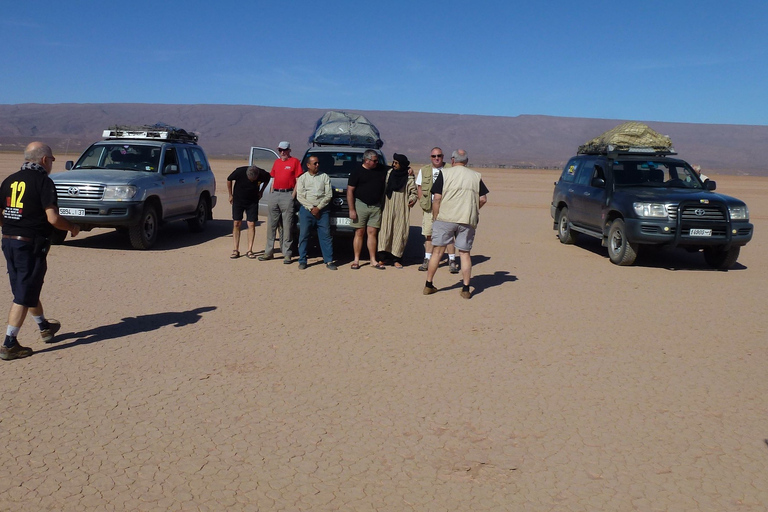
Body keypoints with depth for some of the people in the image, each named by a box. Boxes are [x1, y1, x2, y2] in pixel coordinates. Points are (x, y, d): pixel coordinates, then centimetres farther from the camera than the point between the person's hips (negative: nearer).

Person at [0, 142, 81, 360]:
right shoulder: (43, 181, -12)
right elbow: (53, 218, -20)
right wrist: (72, 227, -2)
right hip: (31, 244, -8)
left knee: (29, 288, 22)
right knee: (23, 296, -1)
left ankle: (45, 328, 40)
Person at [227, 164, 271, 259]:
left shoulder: (262, 174, -20)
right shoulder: (240, 171, -23)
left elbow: (267, 179, 6)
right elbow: (229, 180, -3)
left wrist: (261, 191, 3)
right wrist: (230, 195, 2)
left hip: (253, 202, 0)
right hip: (238, 200, 0)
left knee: (251, 225, -6)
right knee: (236, 224, -3)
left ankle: (250, 250, 0)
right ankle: (236, 250, 2)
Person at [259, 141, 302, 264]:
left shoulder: (295, 161, 0)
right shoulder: (276, 162, 18)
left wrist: (293, 195, -11)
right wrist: (271, 193, 13)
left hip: (287, 195, -6)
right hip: (275, 194, 6)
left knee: (287, 225, -3)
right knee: (271, 225, 8)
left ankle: (287, 254, 1)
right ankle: (269, 252, 15)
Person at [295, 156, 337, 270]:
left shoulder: (324, 177, 10)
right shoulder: (302, 178, 9)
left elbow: (329, 195, 3)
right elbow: (299, 196, 1)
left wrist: (318, 207, -7)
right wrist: (311, 208, -9)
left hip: (322, 210, 0)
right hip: (306, 209, 0)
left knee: (326, 235, -3)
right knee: (304, 235, -1)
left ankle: (329, 261, 1)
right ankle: (302, 261, 7)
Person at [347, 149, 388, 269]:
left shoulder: (382, 169, 8)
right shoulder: (357, 172, -3)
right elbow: (350, 191, -4)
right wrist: (351, 209, -10)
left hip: (376, 206, 3)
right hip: (360, 204, -3)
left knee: (372, 233, 4)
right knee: (359, 233, 2)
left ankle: (373, 261, 8)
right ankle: (356, 260, 9)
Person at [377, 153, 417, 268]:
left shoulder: (409, 177, 1)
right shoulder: (389, 173, 9)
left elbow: (413, 191, 1)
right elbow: (383, 188, 17)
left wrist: (412, 199, -19)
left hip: (401, 209, -1)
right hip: (388, 207, 1)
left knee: (400, 233, -1)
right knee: (385, 231, -7)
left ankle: (396, 259, 6)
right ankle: (382, 257, -6)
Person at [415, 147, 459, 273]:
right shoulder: (423, 171, 11)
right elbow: (419, 188, 13)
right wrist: (422, 203, 2)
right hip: (429, 207, 2)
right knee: (428, 234, 5)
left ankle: (452, 261, 0)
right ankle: (427, 260, 15)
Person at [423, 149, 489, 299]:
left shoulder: (445, 174, 1)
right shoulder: (476, 176, 9)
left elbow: (437, 198, -5)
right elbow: (483, 199, 6)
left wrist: (435, 218, 5)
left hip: (445, 218, -1)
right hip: (468, 221, 2)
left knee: (438, 252, 6)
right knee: (465, 253, 8)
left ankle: (428, 285, 12)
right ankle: (466, 289, 6)